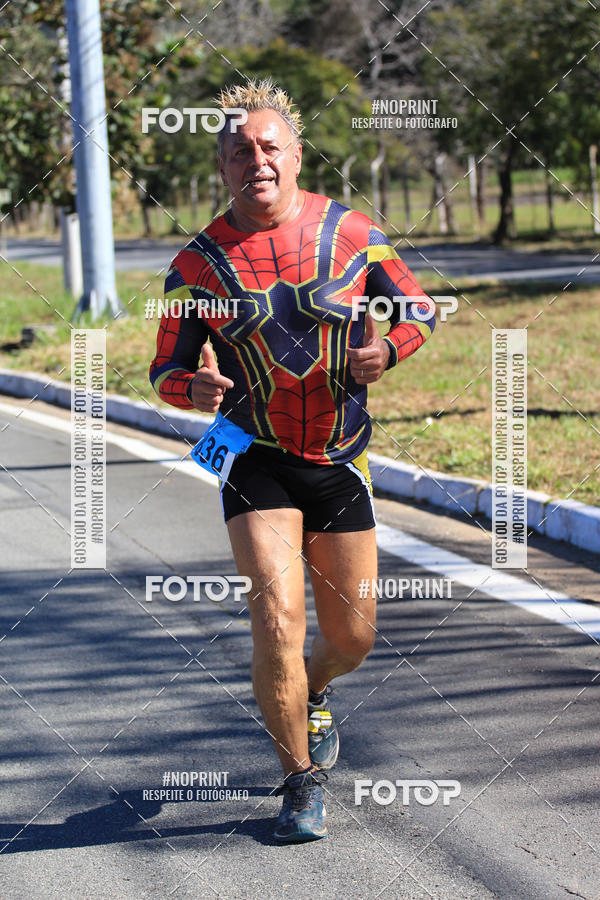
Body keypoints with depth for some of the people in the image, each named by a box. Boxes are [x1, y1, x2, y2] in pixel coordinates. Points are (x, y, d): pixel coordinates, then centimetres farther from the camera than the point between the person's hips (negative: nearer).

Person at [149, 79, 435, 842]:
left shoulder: (352, 234, -3)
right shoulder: (198, 263, -5)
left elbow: (420, 309, 8)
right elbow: (166, 371, 0)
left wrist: (388, 349, -14)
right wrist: (197, 389, -23)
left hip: (340, 463, 2)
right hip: (255, 459, -2)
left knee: (352, 637, 7)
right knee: (278, 616, -18)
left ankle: (309, 695, 44)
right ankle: (301, 781, 2)